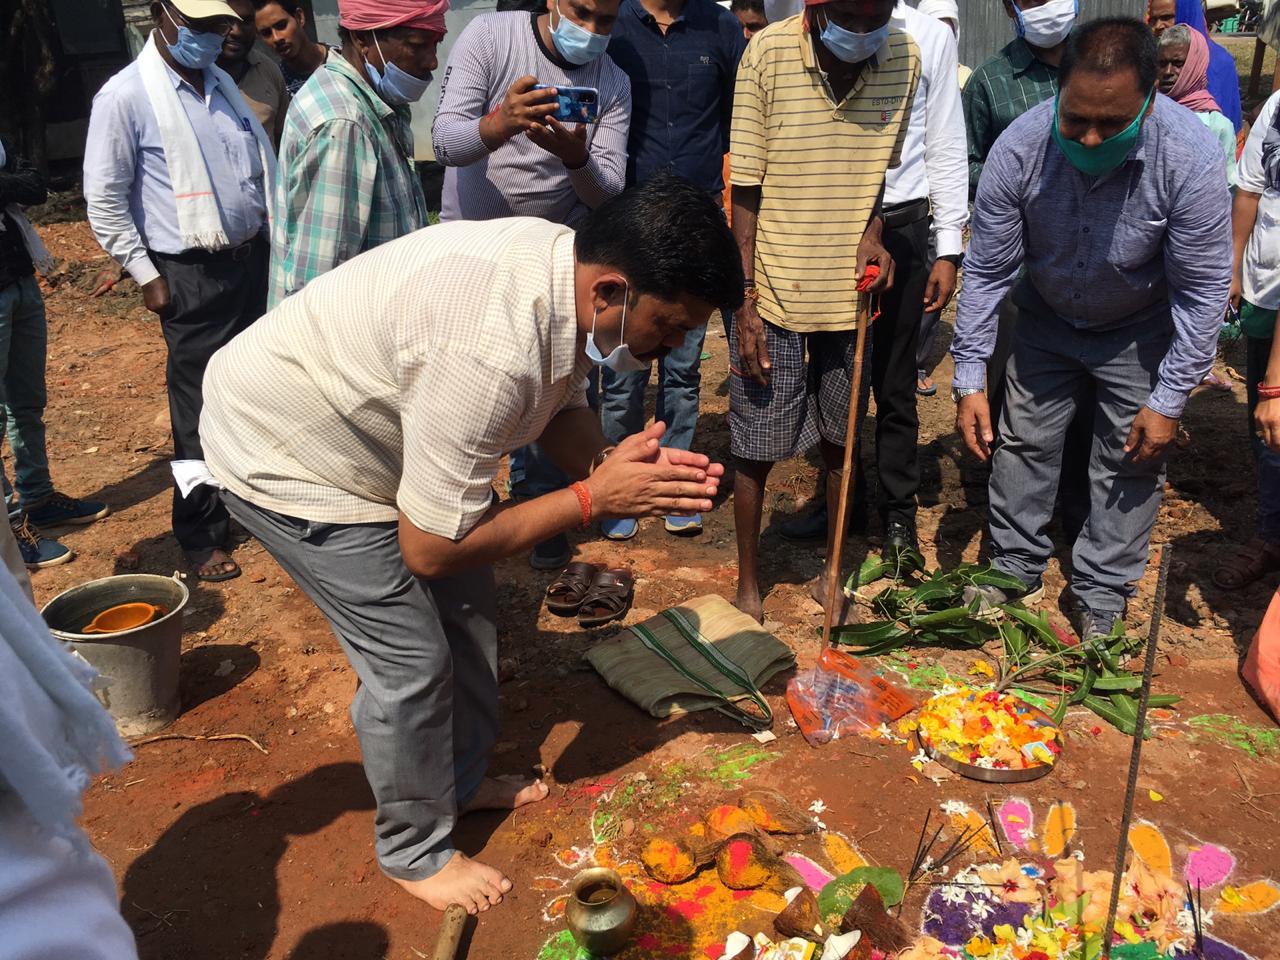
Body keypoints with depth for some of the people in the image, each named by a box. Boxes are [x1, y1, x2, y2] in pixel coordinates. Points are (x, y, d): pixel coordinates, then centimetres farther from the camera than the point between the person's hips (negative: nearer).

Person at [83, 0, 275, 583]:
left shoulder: (221, 83, 12)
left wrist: (273, 238, 13)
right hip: (192, 274, -6)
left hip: (253, 258, 7)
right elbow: (104, 198, -8)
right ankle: (200, 537, 13)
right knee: (200, 409, -1)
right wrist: (145, 274, -10)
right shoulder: (124, 96, -9)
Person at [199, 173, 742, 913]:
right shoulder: (489, 354, -40)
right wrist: (593, 500, -25)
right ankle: (417, 852, 21)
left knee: (468, 609, 14)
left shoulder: (567, 267, -14)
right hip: (285, 455, -8)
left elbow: (561, 408, 2)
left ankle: (462, 781, 38)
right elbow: (429, 547, -29)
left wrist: (615, 463, -19)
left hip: (374, 428, 9)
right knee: (411, 660, -4)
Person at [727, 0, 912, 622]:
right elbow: (746, 189, -8)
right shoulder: (769, 53, -12)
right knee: (756, 448, 5)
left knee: (843, 441, 14)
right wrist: (746, 298, -10)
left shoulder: (903, 58, -2)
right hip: (773, 290, -3)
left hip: (849, 290, 3)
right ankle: (748, 586, 24)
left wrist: (871, 234, -8)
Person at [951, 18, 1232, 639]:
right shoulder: (1020, 148, -28)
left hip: (1138, 332, -1)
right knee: (1023, 443, 8)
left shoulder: (1190, 157, -32)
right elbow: (986, 270, -18)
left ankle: (1099, 597, 20)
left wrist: (1170, 400, -18)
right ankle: (1016, 568, 27)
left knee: (1130, 463, 3)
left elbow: (1202, 290, -21)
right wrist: (969, 380, -19)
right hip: (1046, 320, 2)